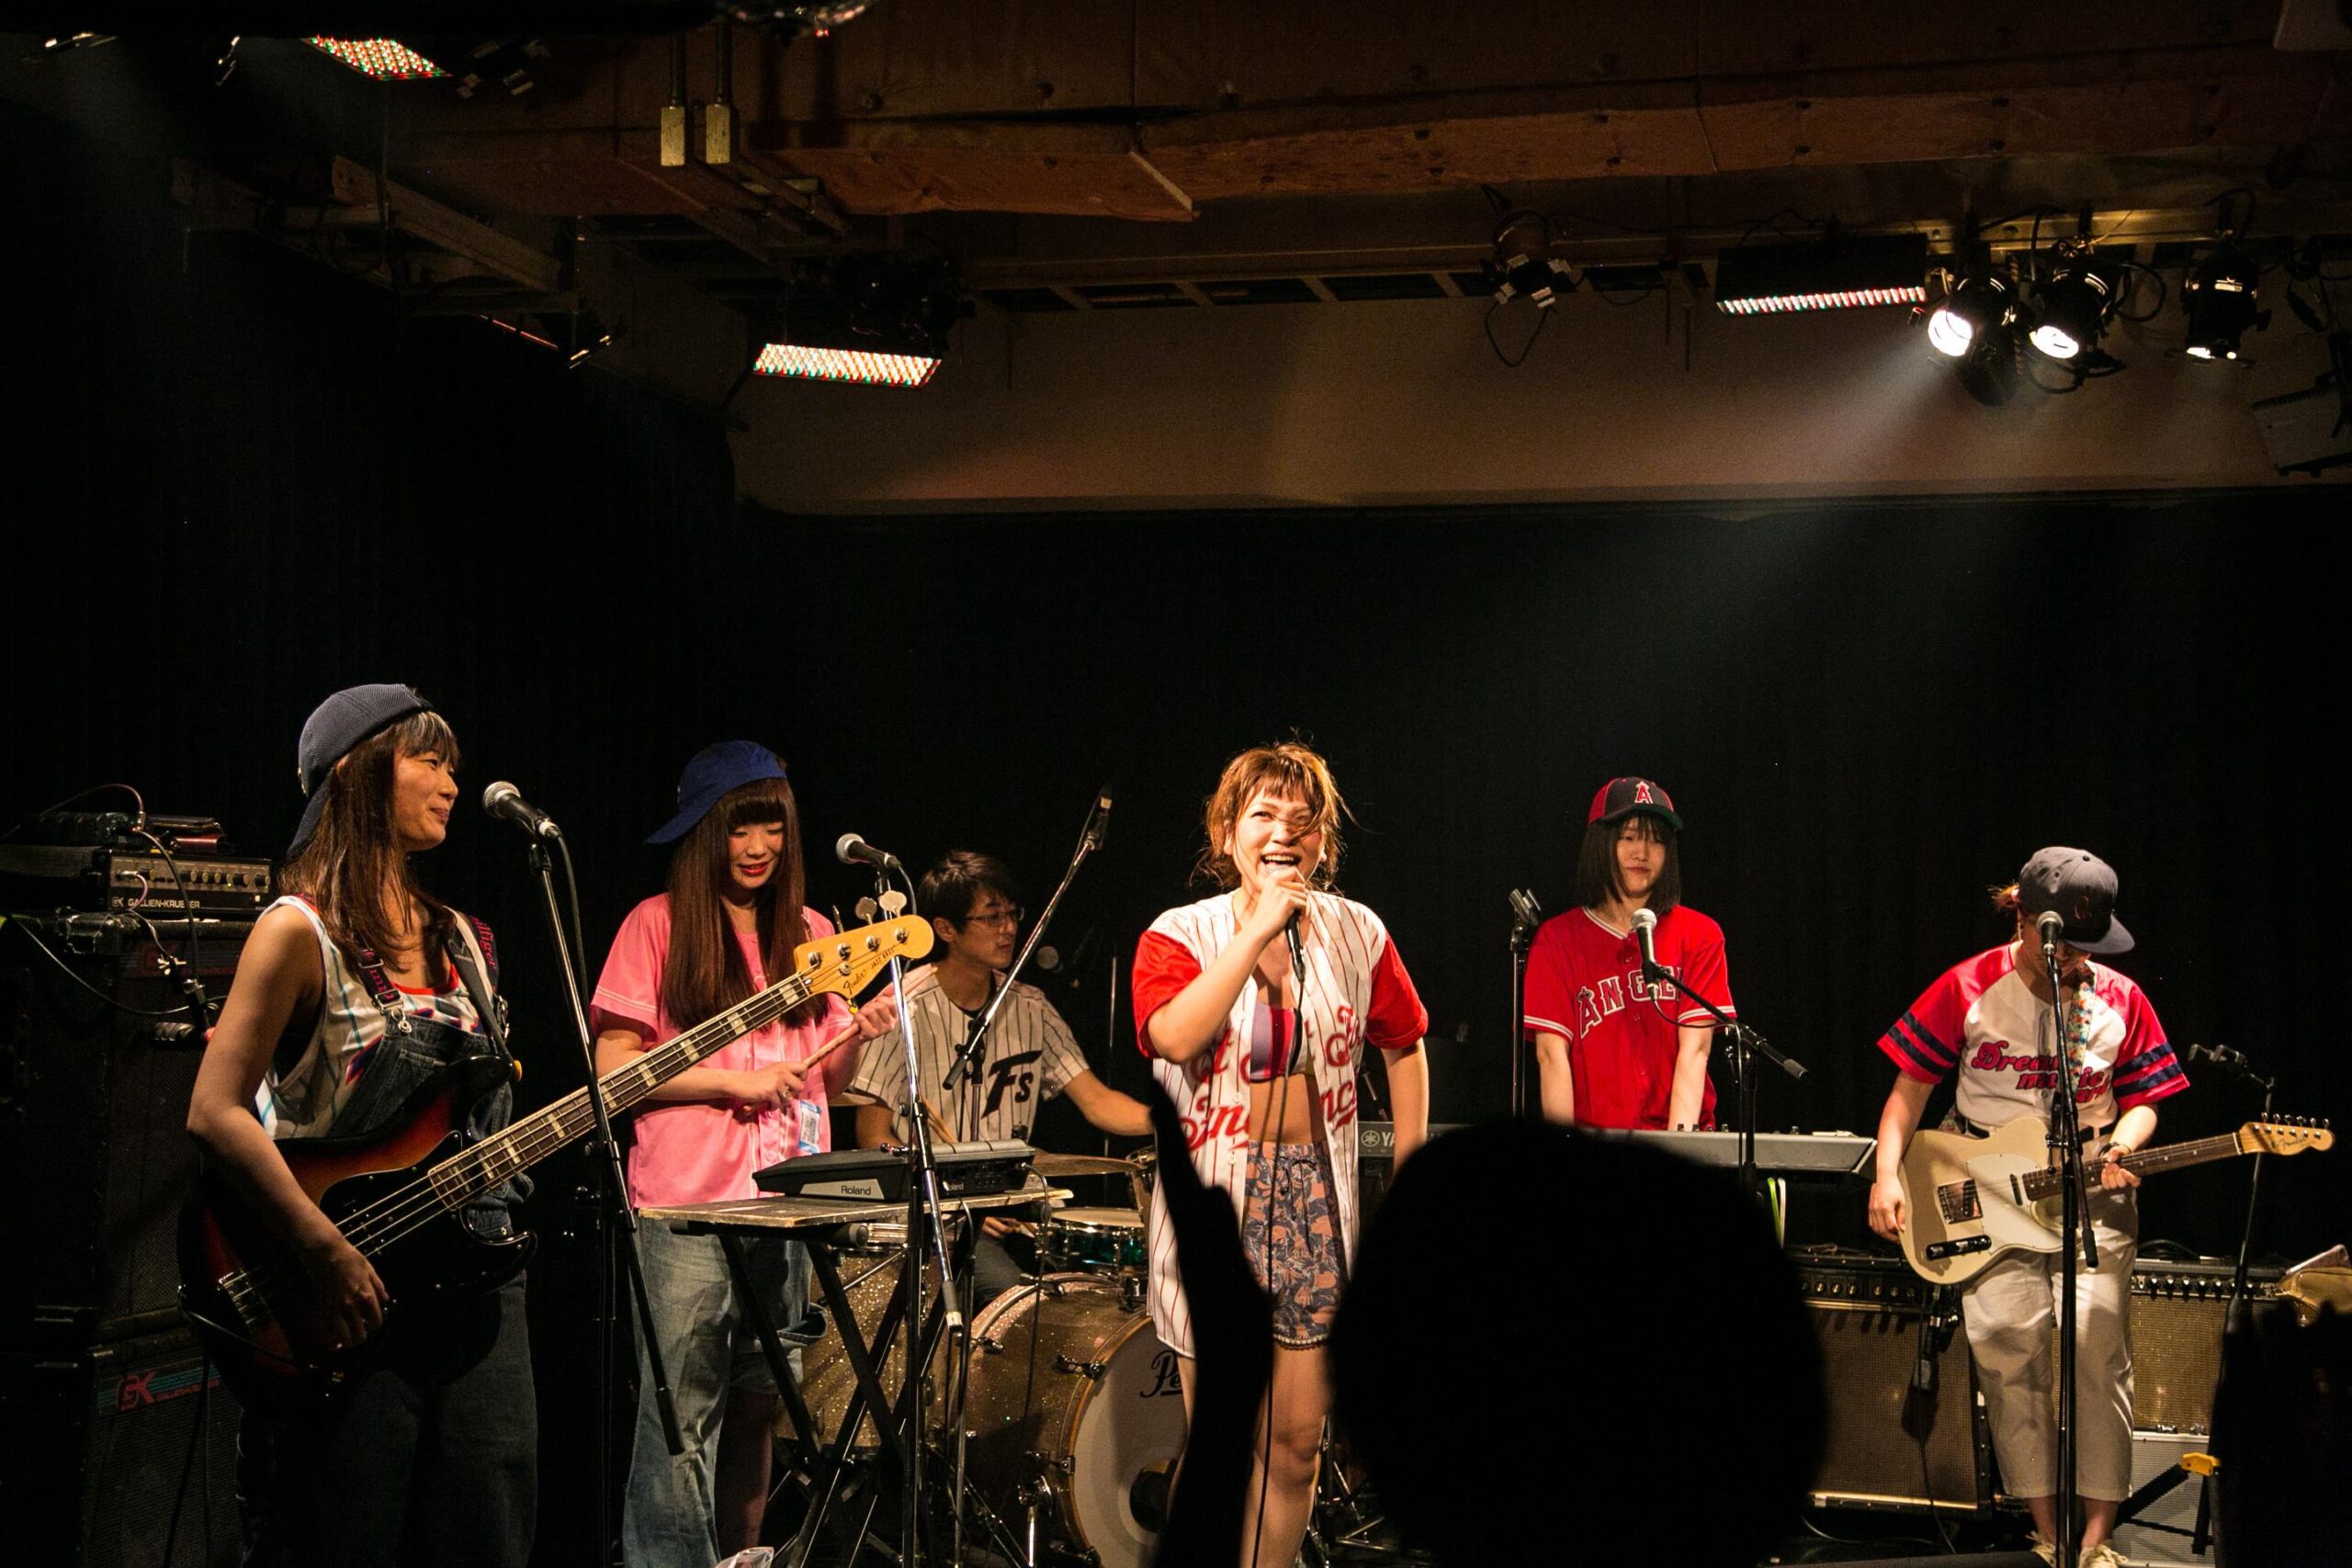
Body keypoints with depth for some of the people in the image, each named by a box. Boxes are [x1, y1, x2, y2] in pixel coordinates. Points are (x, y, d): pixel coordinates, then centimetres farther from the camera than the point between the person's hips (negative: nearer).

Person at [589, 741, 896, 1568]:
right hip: (687, 1200, -5)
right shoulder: (659, 925, -1)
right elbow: (614, 1066, -6)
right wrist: (736, 1080, -13)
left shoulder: (810, 935, 14)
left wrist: (858, 1034, -4)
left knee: (759, 1404, 9)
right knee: (684, 1414, -7)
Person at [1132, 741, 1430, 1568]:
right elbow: (1176, 1037, -25)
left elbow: (1403, 1048, 15)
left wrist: (1410, 1172, 10)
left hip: (1317, 1198, 3)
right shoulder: (1180, 935, -6)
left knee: (1297, 1444, 6)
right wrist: (1260, 928, -23)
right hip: (1215, 1198, -3)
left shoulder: (1356, 934, 3)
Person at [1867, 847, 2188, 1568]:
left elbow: (2141, 1099, 12)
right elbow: (1910, 1089, 3)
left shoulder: (2120, 1000, 5)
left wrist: (2123, 1144, -10)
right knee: (2007, 1346, -16)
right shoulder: (1968, 989, 0)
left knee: (2096, 1343, -16)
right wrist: (1888, 1174, -9)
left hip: (2090, 1193, 1)